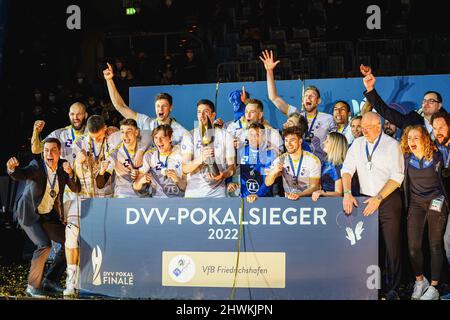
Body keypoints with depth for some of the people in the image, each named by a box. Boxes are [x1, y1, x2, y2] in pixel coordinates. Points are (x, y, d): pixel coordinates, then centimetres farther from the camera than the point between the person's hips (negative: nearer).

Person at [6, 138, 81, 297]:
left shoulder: (63, 166, -6)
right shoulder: (37, 166, -20)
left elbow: (76, 189, -8)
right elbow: (20, 174, -39)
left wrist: (70, 174, -27)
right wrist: (11, 168, -62)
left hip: (49, 215, 6)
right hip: (29, 214, -6)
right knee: (44, 245, -24)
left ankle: (50, 281, 15)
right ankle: (33, 286, -7)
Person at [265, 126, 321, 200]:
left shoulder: (313, 160, -5)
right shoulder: (280, 160, 2)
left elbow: (314, 187, -7)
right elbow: (268, 183, -3)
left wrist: (298, 195, -24)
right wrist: (273, 172, -25)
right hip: (288, 200, 1)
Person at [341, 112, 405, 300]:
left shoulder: (392, 145, -5)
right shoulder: (357, 144, 10)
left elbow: (397, 177, -10)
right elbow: (347, 169, 7)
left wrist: (378, 198, -16)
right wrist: (347, 193, -9)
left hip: (388, 200, -4)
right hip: (365, 200, 4)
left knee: (392, 246, -5)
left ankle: (393, 289, 4)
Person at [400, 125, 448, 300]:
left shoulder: (436, 157, -5)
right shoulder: (406, 158, 0)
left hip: (436, 202, -2)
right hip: (416, 204, 2)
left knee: (435, 245, 0)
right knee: (413, 246, -5)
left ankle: (433, 287, 6)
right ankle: (420, 281, 18)